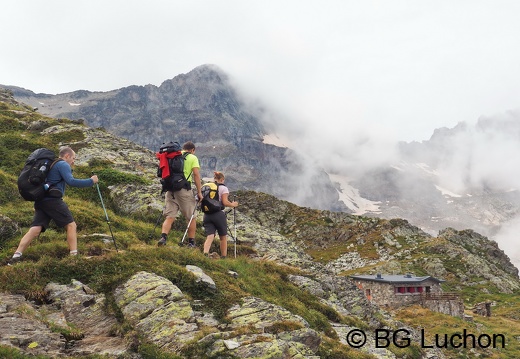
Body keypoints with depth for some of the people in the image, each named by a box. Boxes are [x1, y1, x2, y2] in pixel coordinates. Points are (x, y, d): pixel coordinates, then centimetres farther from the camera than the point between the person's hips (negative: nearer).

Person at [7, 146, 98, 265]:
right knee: (71, 225, -1)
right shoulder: (63, 164, 0)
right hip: (53, 199, -8)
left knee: (35, 229, -2)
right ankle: (74, 255, -8)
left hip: (40, 201, 8)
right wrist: (91, 181, -10)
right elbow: (71, 181, -14)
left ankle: (16, 255, -15)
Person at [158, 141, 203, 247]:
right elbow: (196, 175, -5)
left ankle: (163, 237, -16)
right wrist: (199, 192, -4)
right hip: (184, 189, -4)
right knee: (191, 217, 8)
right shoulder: (193, 158, 5)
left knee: (169, 216, 4)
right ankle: (191, 243, 10)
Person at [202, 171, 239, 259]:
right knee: (223, 237, 13)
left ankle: (205, 253, -27)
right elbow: (225, 202, -10)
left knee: (209, 237, -3)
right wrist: (233, 204, 6)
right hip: (219, 215, -3)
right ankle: (223, 257, 19)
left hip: (207, 215, 4)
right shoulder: (223, 188, 0)